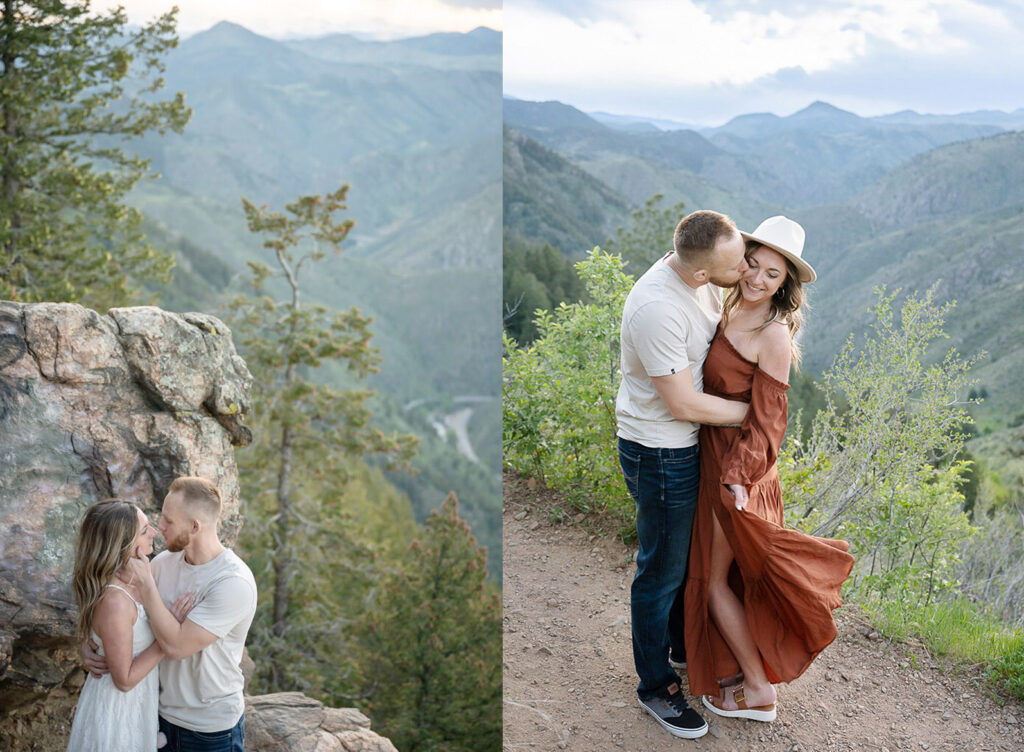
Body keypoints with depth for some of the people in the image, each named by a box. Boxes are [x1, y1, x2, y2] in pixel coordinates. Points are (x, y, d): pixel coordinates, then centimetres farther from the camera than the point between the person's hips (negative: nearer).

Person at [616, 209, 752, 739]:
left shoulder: (704, 280, -7)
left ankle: (687, 647, 47)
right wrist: (754, 412, -14)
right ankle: (655, 686, 27)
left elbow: (725, 328, 16)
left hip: (691, 443, 9)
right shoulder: (657, 308, -33)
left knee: (692, 553, 25)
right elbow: (683, 403, -25)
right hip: (659, 453, -8)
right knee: (663, 571, 7)